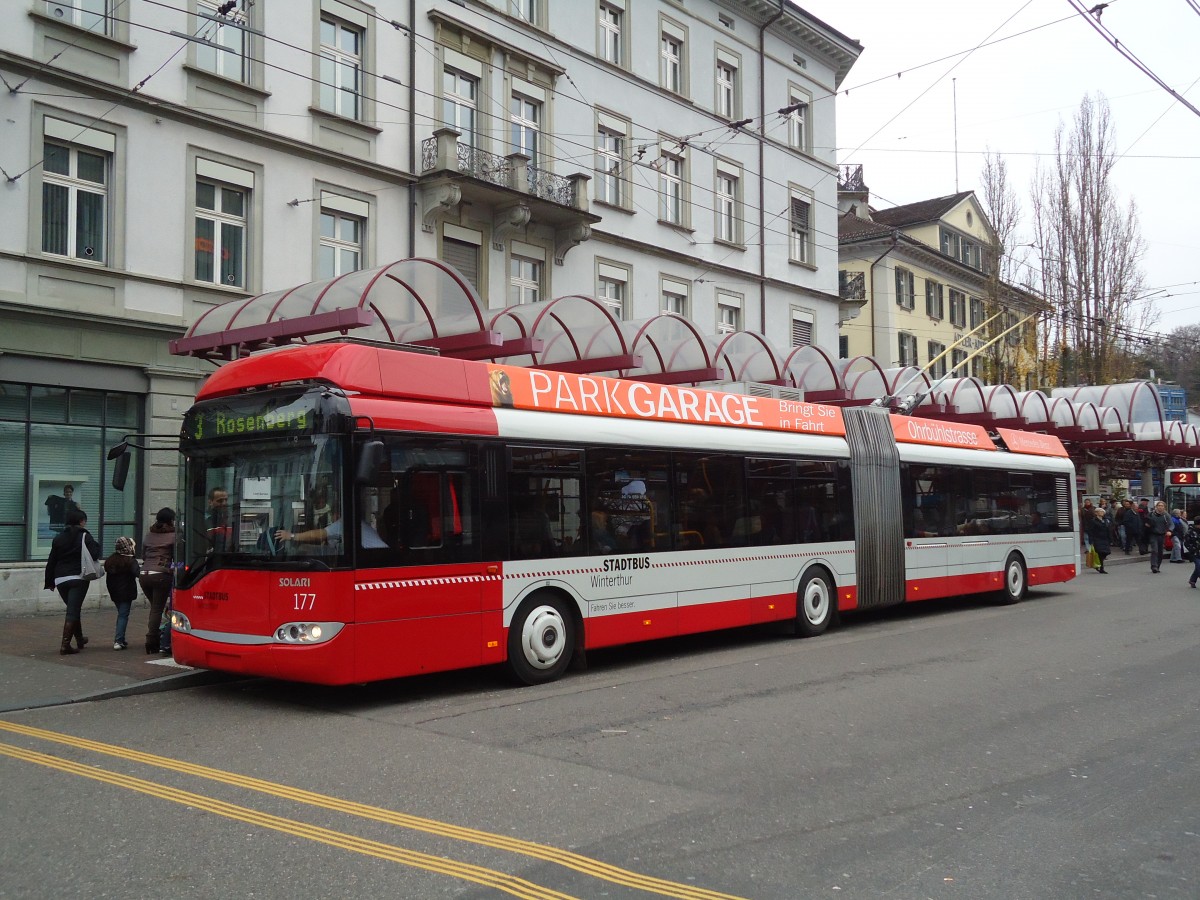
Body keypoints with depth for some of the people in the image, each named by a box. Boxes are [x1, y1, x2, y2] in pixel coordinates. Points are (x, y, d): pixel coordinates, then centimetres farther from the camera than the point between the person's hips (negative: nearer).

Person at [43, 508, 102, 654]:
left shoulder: (58, 538, 11)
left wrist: (50, 582, 17)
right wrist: (96, 546, 8)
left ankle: (79, 639, 32)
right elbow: (95, 554, -13)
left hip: (60, 580, 5)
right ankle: (65, 644, -11)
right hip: (78, 578, -5)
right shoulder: (84, 536, -4)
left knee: (73, 609, 20)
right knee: (73, 611, -4)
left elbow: (51, 562, 11)